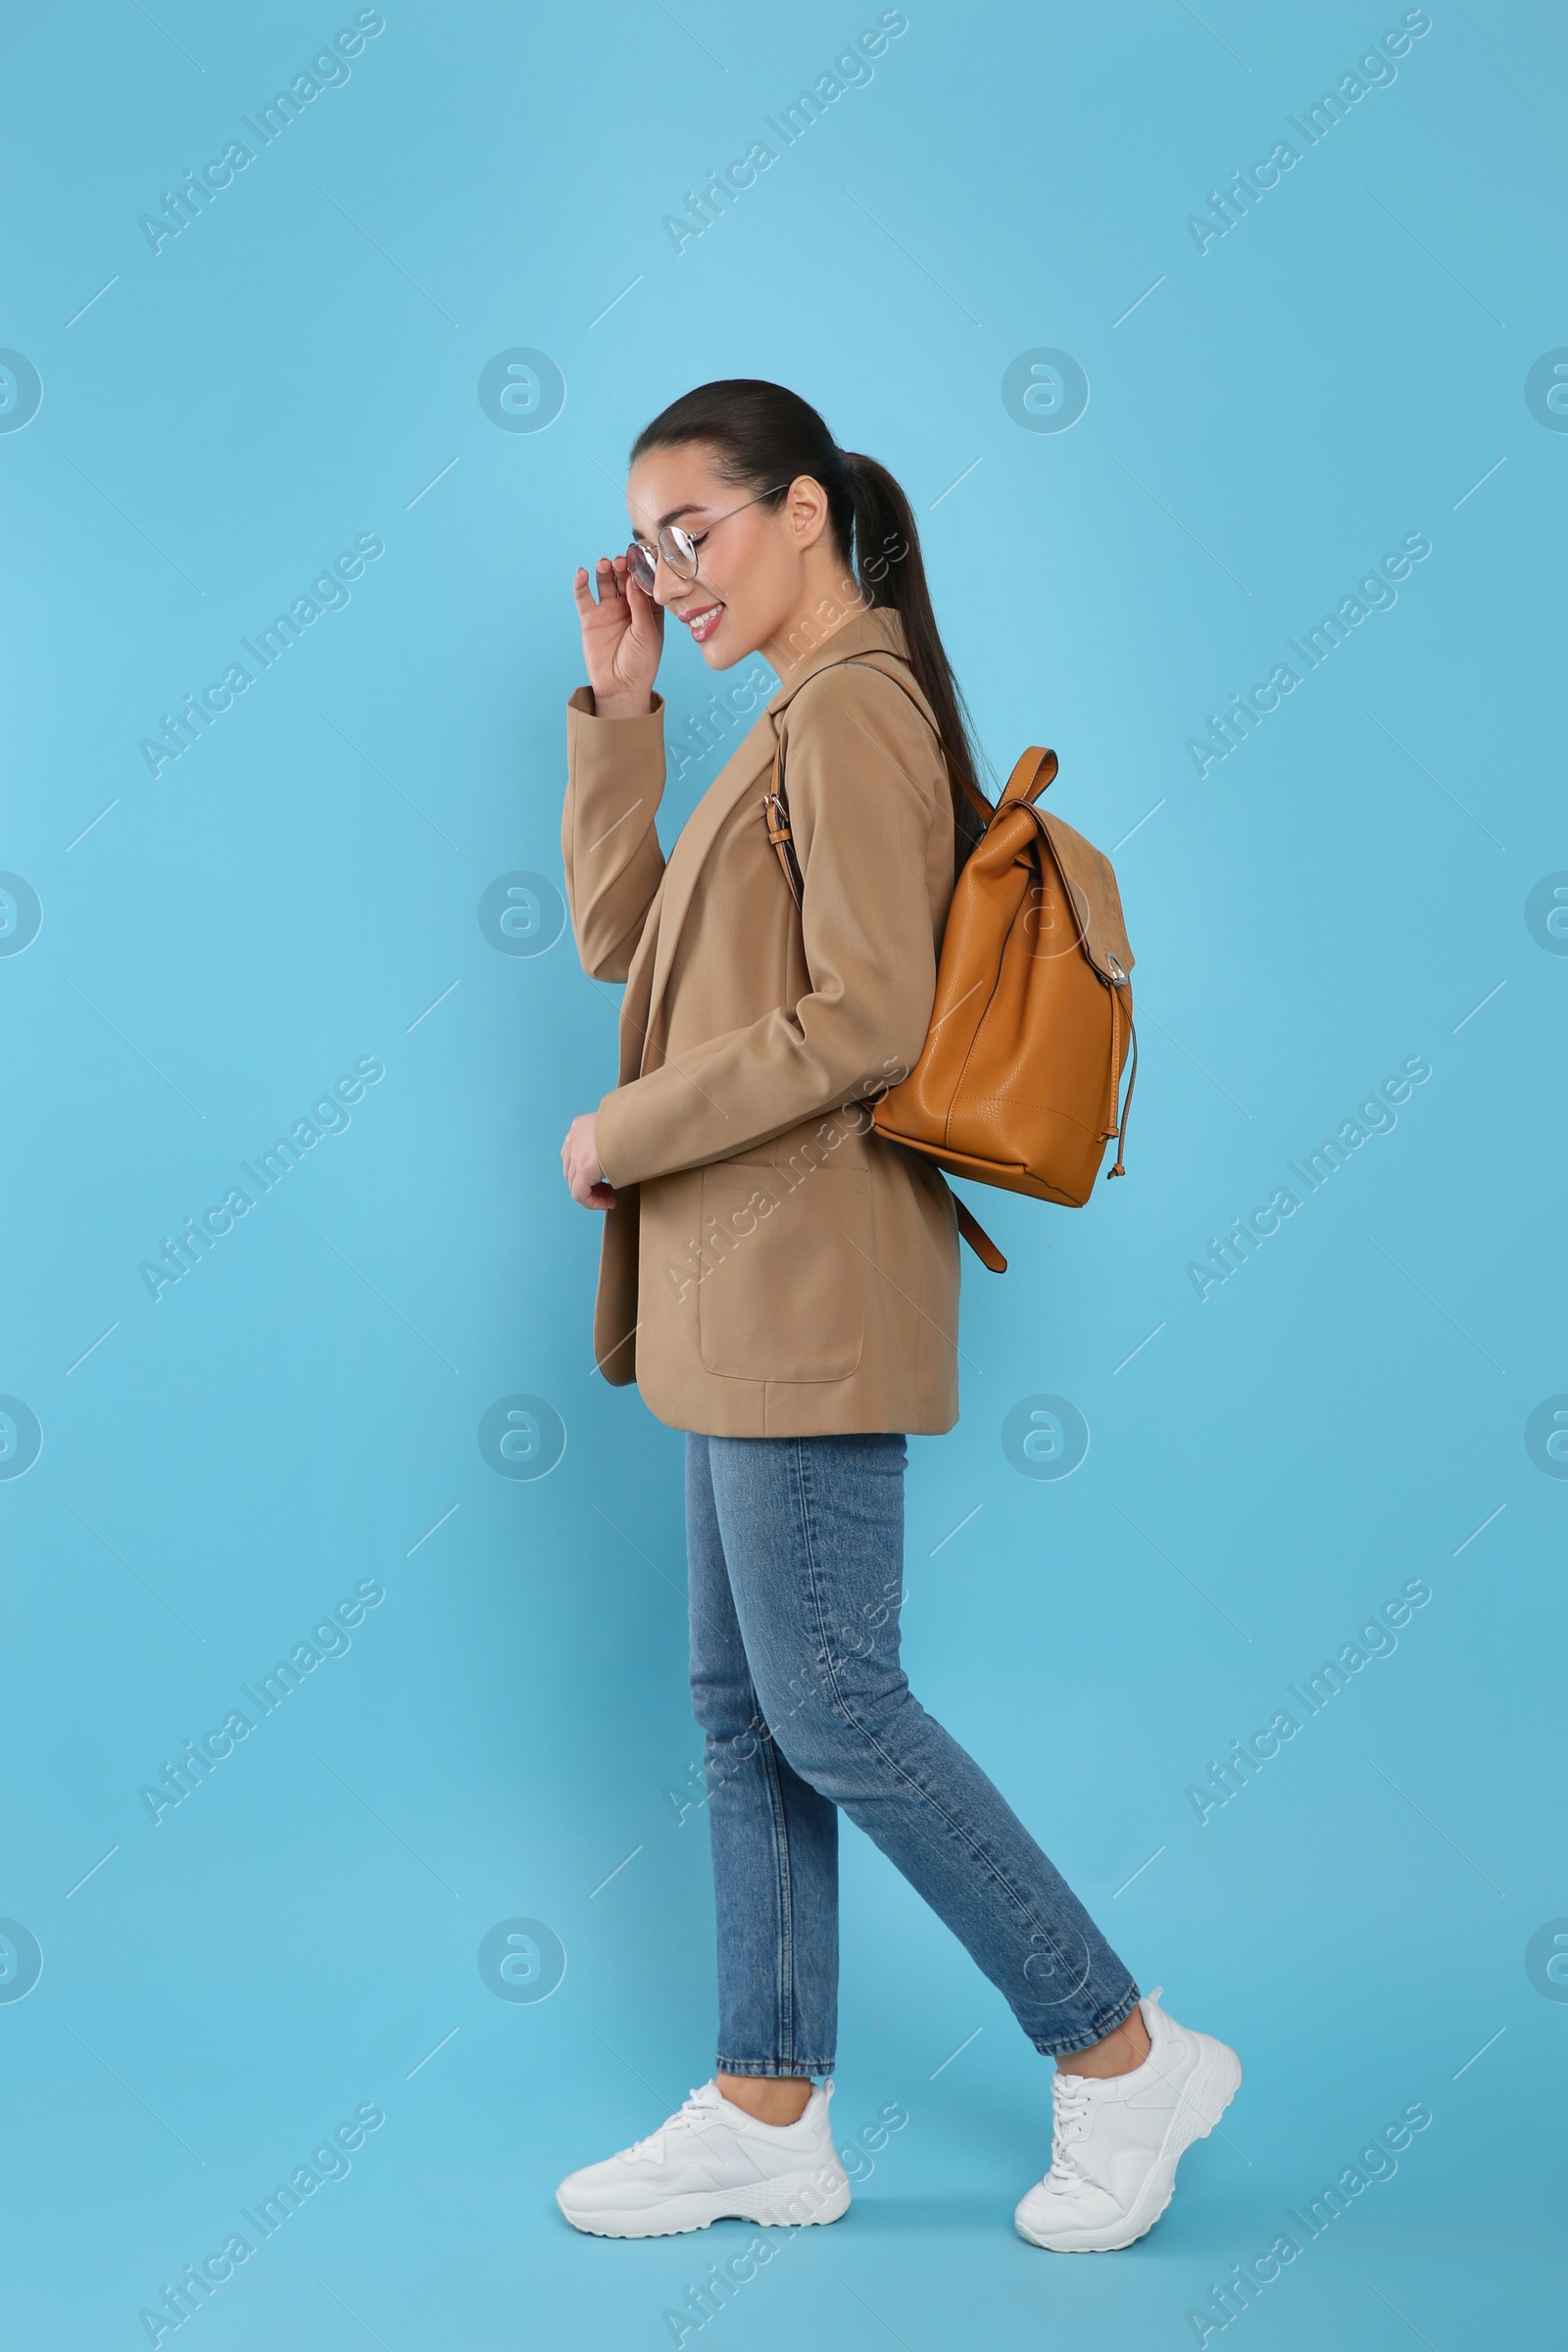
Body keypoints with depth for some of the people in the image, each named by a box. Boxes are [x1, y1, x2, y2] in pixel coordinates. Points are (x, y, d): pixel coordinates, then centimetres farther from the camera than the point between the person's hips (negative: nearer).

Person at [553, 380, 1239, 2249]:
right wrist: (615, 709, 13)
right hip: (745, 1297, 10)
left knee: (831, 1710, -4)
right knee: (743, 1710, 12)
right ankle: (768, 2115, 22)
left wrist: (623, 1135, -14)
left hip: (808, 1295, -10)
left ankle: (1123, 2055, 11)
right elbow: (617, 936, 20)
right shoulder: (801, 723, 19)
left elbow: (865, 1018, -22)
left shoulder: (850, 709, -12)